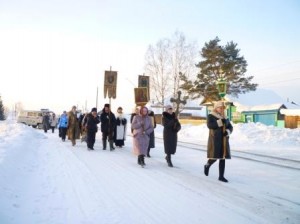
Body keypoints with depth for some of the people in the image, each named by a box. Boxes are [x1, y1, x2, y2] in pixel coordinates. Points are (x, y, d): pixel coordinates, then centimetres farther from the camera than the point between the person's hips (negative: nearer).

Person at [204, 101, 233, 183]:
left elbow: (230, 127, 9)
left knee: (222, 157, 2)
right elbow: (210, 125, -20)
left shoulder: (225, 118, 14)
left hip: (223, 140, 5)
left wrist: (227, 132, -13)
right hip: (215, 139, -5)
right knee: (214, 156, -8)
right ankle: (207, 166, 25)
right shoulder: (210, 116, -3)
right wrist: (220, 122, -25)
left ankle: (221, 176, 7)